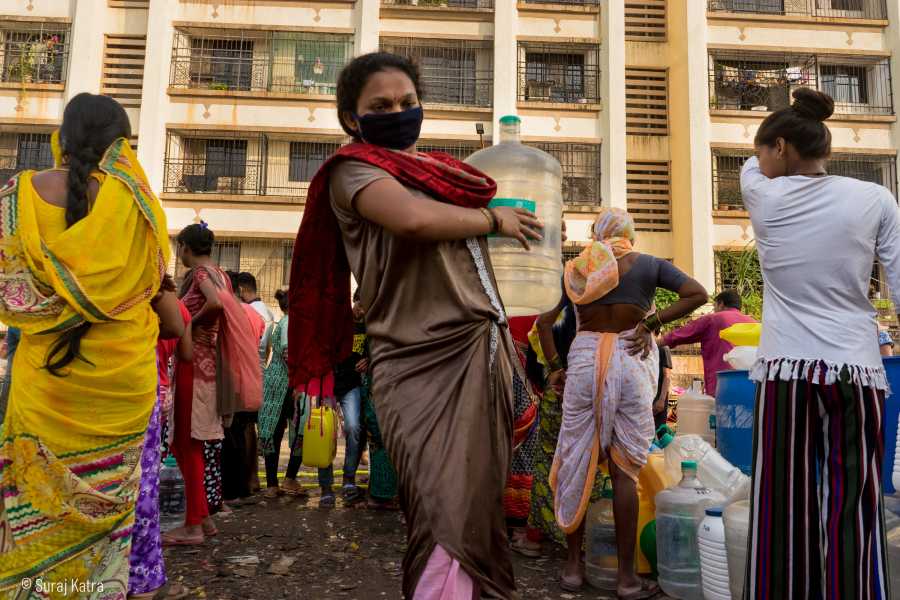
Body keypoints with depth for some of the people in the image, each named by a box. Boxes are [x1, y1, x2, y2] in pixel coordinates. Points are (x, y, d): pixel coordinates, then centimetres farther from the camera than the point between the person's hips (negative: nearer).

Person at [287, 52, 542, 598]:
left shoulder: (439, 168, 21)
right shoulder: (354, 169, 0)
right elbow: (416, 219, -22)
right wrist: (494, 218, -4)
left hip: (484, 356, 7)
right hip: (425, 367, -7)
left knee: (481, 511, 13)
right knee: (450, 526, -10)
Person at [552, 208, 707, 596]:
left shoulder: (578, 267, 9)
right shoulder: (649, 265, 6)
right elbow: (698, 294, -2)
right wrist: (651, 323, -4)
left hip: (583, 359, 1)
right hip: (630, 361, -1)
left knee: (576, 462, 10)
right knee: (625, 470, 4)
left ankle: (573, 565, 19)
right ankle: (627, 578, 11)